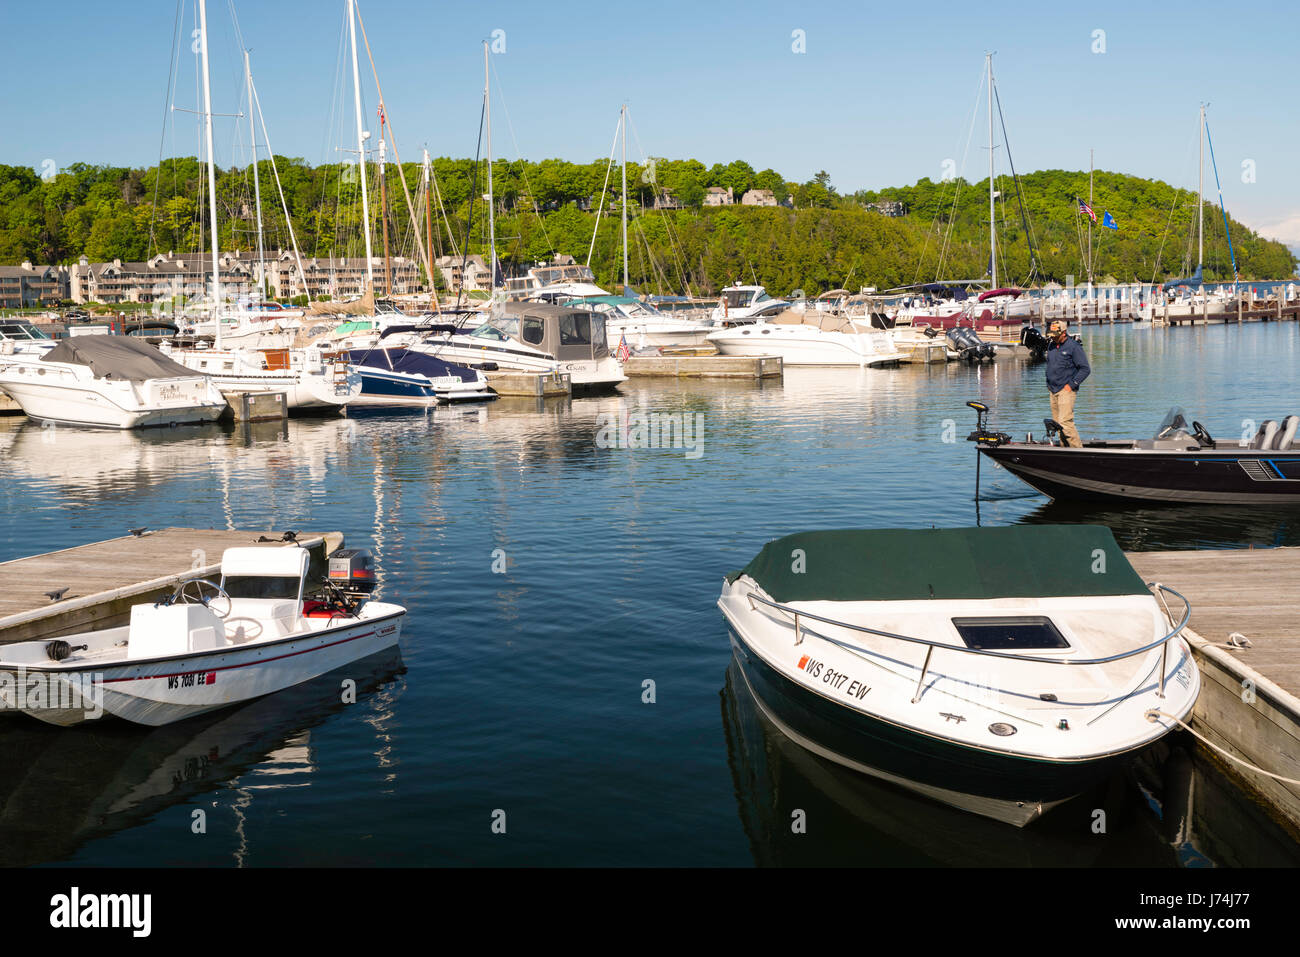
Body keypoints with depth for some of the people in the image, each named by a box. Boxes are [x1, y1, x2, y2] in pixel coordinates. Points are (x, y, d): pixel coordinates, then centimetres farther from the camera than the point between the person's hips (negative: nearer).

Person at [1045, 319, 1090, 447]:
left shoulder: (1073, 346, -9)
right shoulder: (1051, 346, 13)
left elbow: (1085, 369, -9)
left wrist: (1072, 384, -13)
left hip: (1066, 390, -7)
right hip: (1053, 391, 7)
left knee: (1065, 422, -18)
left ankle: (1078, 450, -13)